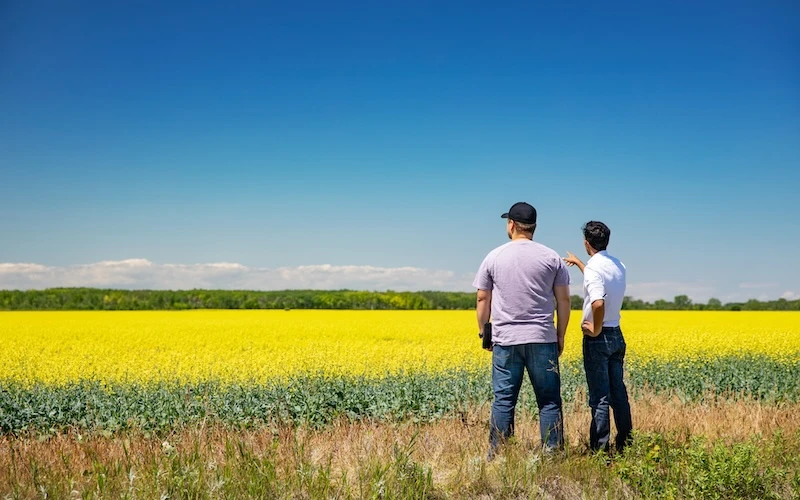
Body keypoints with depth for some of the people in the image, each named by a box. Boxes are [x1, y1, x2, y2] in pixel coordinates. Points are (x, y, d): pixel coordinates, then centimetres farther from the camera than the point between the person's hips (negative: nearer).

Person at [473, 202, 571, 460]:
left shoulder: (494, 257, 1)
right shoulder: (551, 257, 2)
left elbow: (483, 299, 4)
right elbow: (564, 299, 2)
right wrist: (560, 336, 10)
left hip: (505, 340, 0)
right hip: (542, 339, 0)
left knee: (503, 400, 5)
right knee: (549, 400, 5)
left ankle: (496, 457, 8)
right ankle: (552, 455, 6)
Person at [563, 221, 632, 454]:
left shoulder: (593, 268, -19)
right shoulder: (618, 265, 7)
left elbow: (598, 303, -36)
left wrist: (596, 329, -20)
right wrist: (578, 263, 41)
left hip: (597, 338, -8)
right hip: (617, 336, 8)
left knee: (600, 397, -4)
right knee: (618, 392, 14)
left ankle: (600, 448, 1)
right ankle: (625, 443, 21)